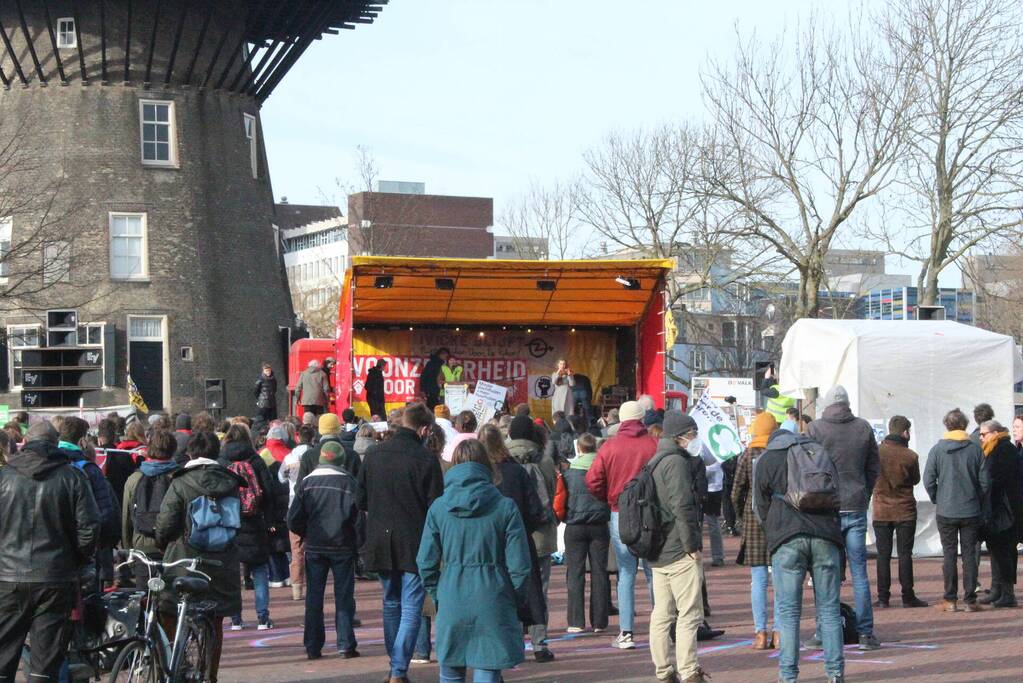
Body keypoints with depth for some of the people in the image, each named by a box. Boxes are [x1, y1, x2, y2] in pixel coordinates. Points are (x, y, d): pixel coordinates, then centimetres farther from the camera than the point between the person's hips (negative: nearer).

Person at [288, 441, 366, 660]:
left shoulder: (307, 482, 1)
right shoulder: (348, 482, -6)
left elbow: (293, 520, -1)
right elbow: (358, 517, -10)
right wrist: (359, 543, 3)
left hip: (314, 548, 2)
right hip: (343, 547, -2)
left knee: (314, 597, 8)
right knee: (344, 596, 5)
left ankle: (313, 647, 9)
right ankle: (345, 645, 0)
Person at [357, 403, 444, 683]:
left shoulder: (373, 454, 1)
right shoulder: (425, 459, -13)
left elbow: (361, 501, 8)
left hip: (380, 542, 5)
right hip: (414, 543, -5)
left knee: (391, 604, 19)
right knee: (411, 608, 0)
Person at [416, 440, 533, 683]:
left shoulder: (439, 507, 0)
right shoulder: (505, 507, -6)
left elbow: (426, 562, 1)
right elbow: (519, 565, -6)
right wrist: (514, 597, 10)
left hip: (451, 601, 2)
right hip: (492, 603, -2)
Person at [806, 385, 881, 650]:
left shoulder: (815, 428, -5)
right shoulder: (863, 427, 4)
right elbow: (874, 468, 9)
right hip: (856, 509, 2)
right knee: (859, 572, 6)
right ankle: (865, 633, 5)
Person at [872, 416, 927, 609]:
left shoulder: (877, 451, -6)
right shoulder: (910, 456, -10)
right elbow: (916, 480, 5)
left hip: (881, 511, 2)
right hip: (905, 511, -1)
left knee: (883, 555, 6)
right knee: (905, 554, 4)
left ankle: (883, 597, 4)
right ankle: (908, 597, 5)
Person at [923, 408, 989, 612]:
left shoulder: (937, 449, -4)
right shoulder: (976, 449, -3)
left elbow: (928, 480, -6)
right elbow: (985, 481, -1)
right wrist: (978, 502, 13)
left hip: (946, 512, -1)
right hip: (971, 511, 1)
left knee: (949, 555, 5)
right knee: (969, 555, 6)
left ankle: (950, 600, 5)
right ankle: (970, 600, 5)